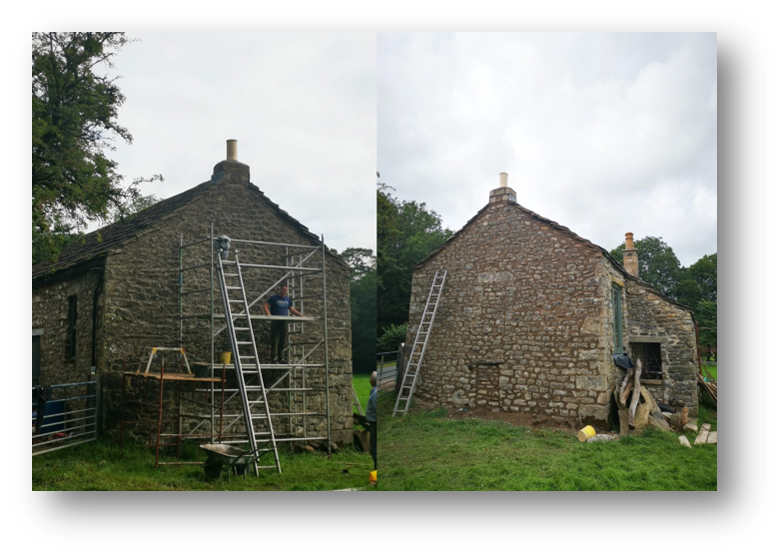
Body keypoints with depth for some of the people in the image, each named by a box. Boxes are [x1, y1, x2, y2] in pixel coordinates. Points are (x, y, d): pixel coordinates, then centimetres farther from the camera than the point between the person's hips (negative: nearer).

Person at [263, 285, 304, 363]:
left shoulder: (288, 299, 15)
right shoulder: (274, 298, 1)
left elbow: (292, 309, 21)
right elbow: (265, 305, -4)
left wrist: (299, 314, 8)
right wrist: (269, 314, -21)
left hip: (284, 322, 5)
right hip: (275, 322, -4)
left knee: (283, 341, 5)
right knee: (275, 340, -6)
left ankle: (280, 358, 13)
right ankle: (274, 358, -4)